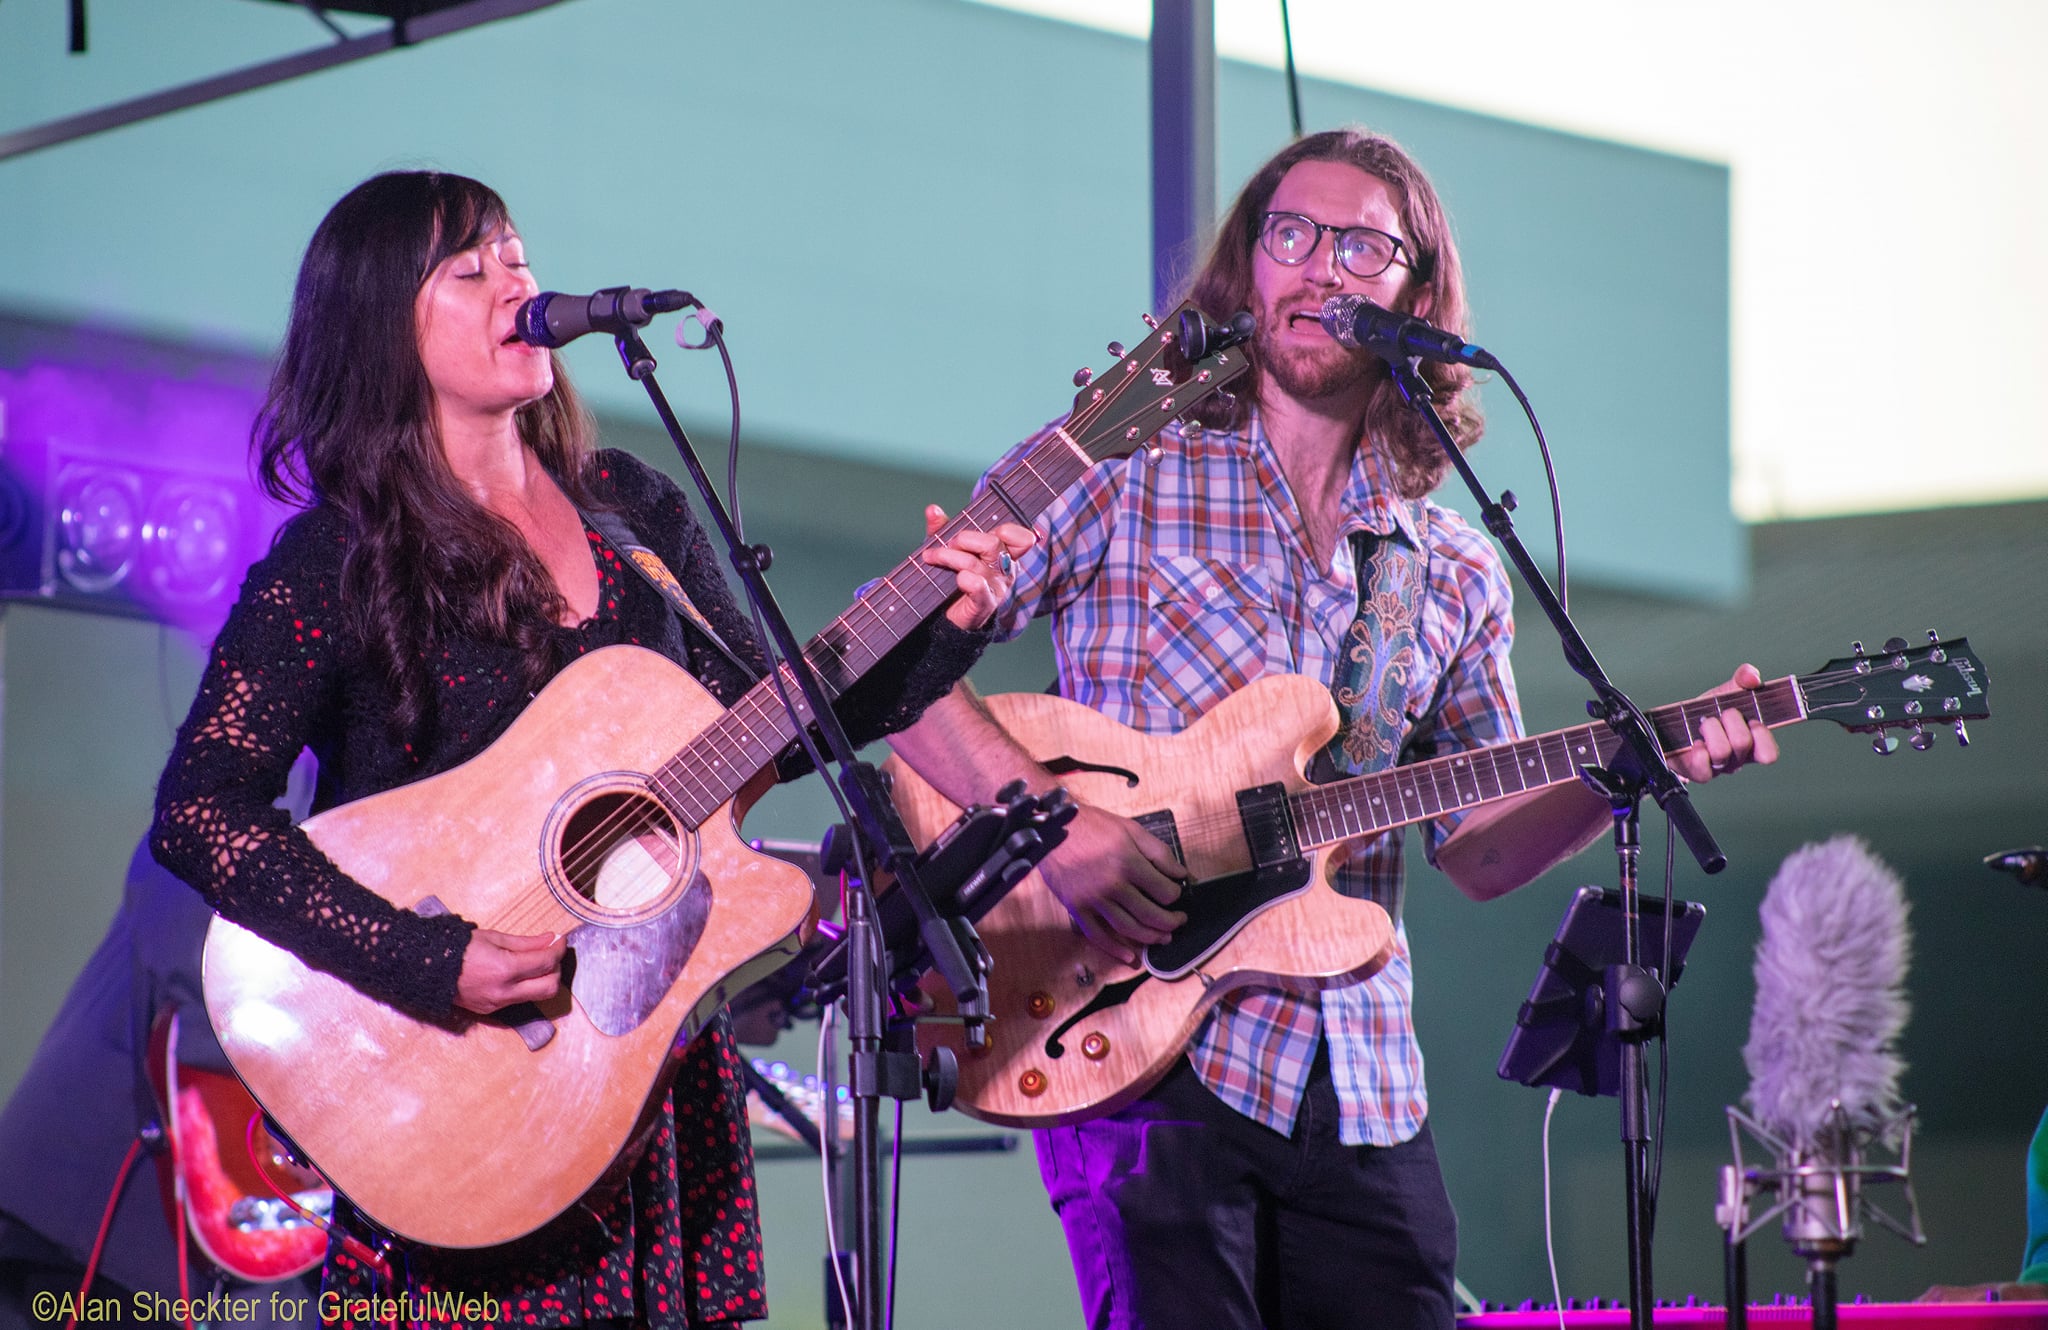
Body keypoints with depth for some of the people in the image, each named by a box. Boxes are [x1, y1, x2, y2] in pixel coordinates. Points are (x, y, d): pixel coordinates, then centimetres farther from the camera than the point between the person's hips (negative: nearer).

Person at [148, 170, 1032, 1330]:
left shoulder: (634, 511, 9)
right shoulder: (336, 563, -8)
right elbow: (199, 811, -17)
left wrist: (941, 632, -4)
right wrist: (420, 960, -26)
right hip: (455, 1072, -5)